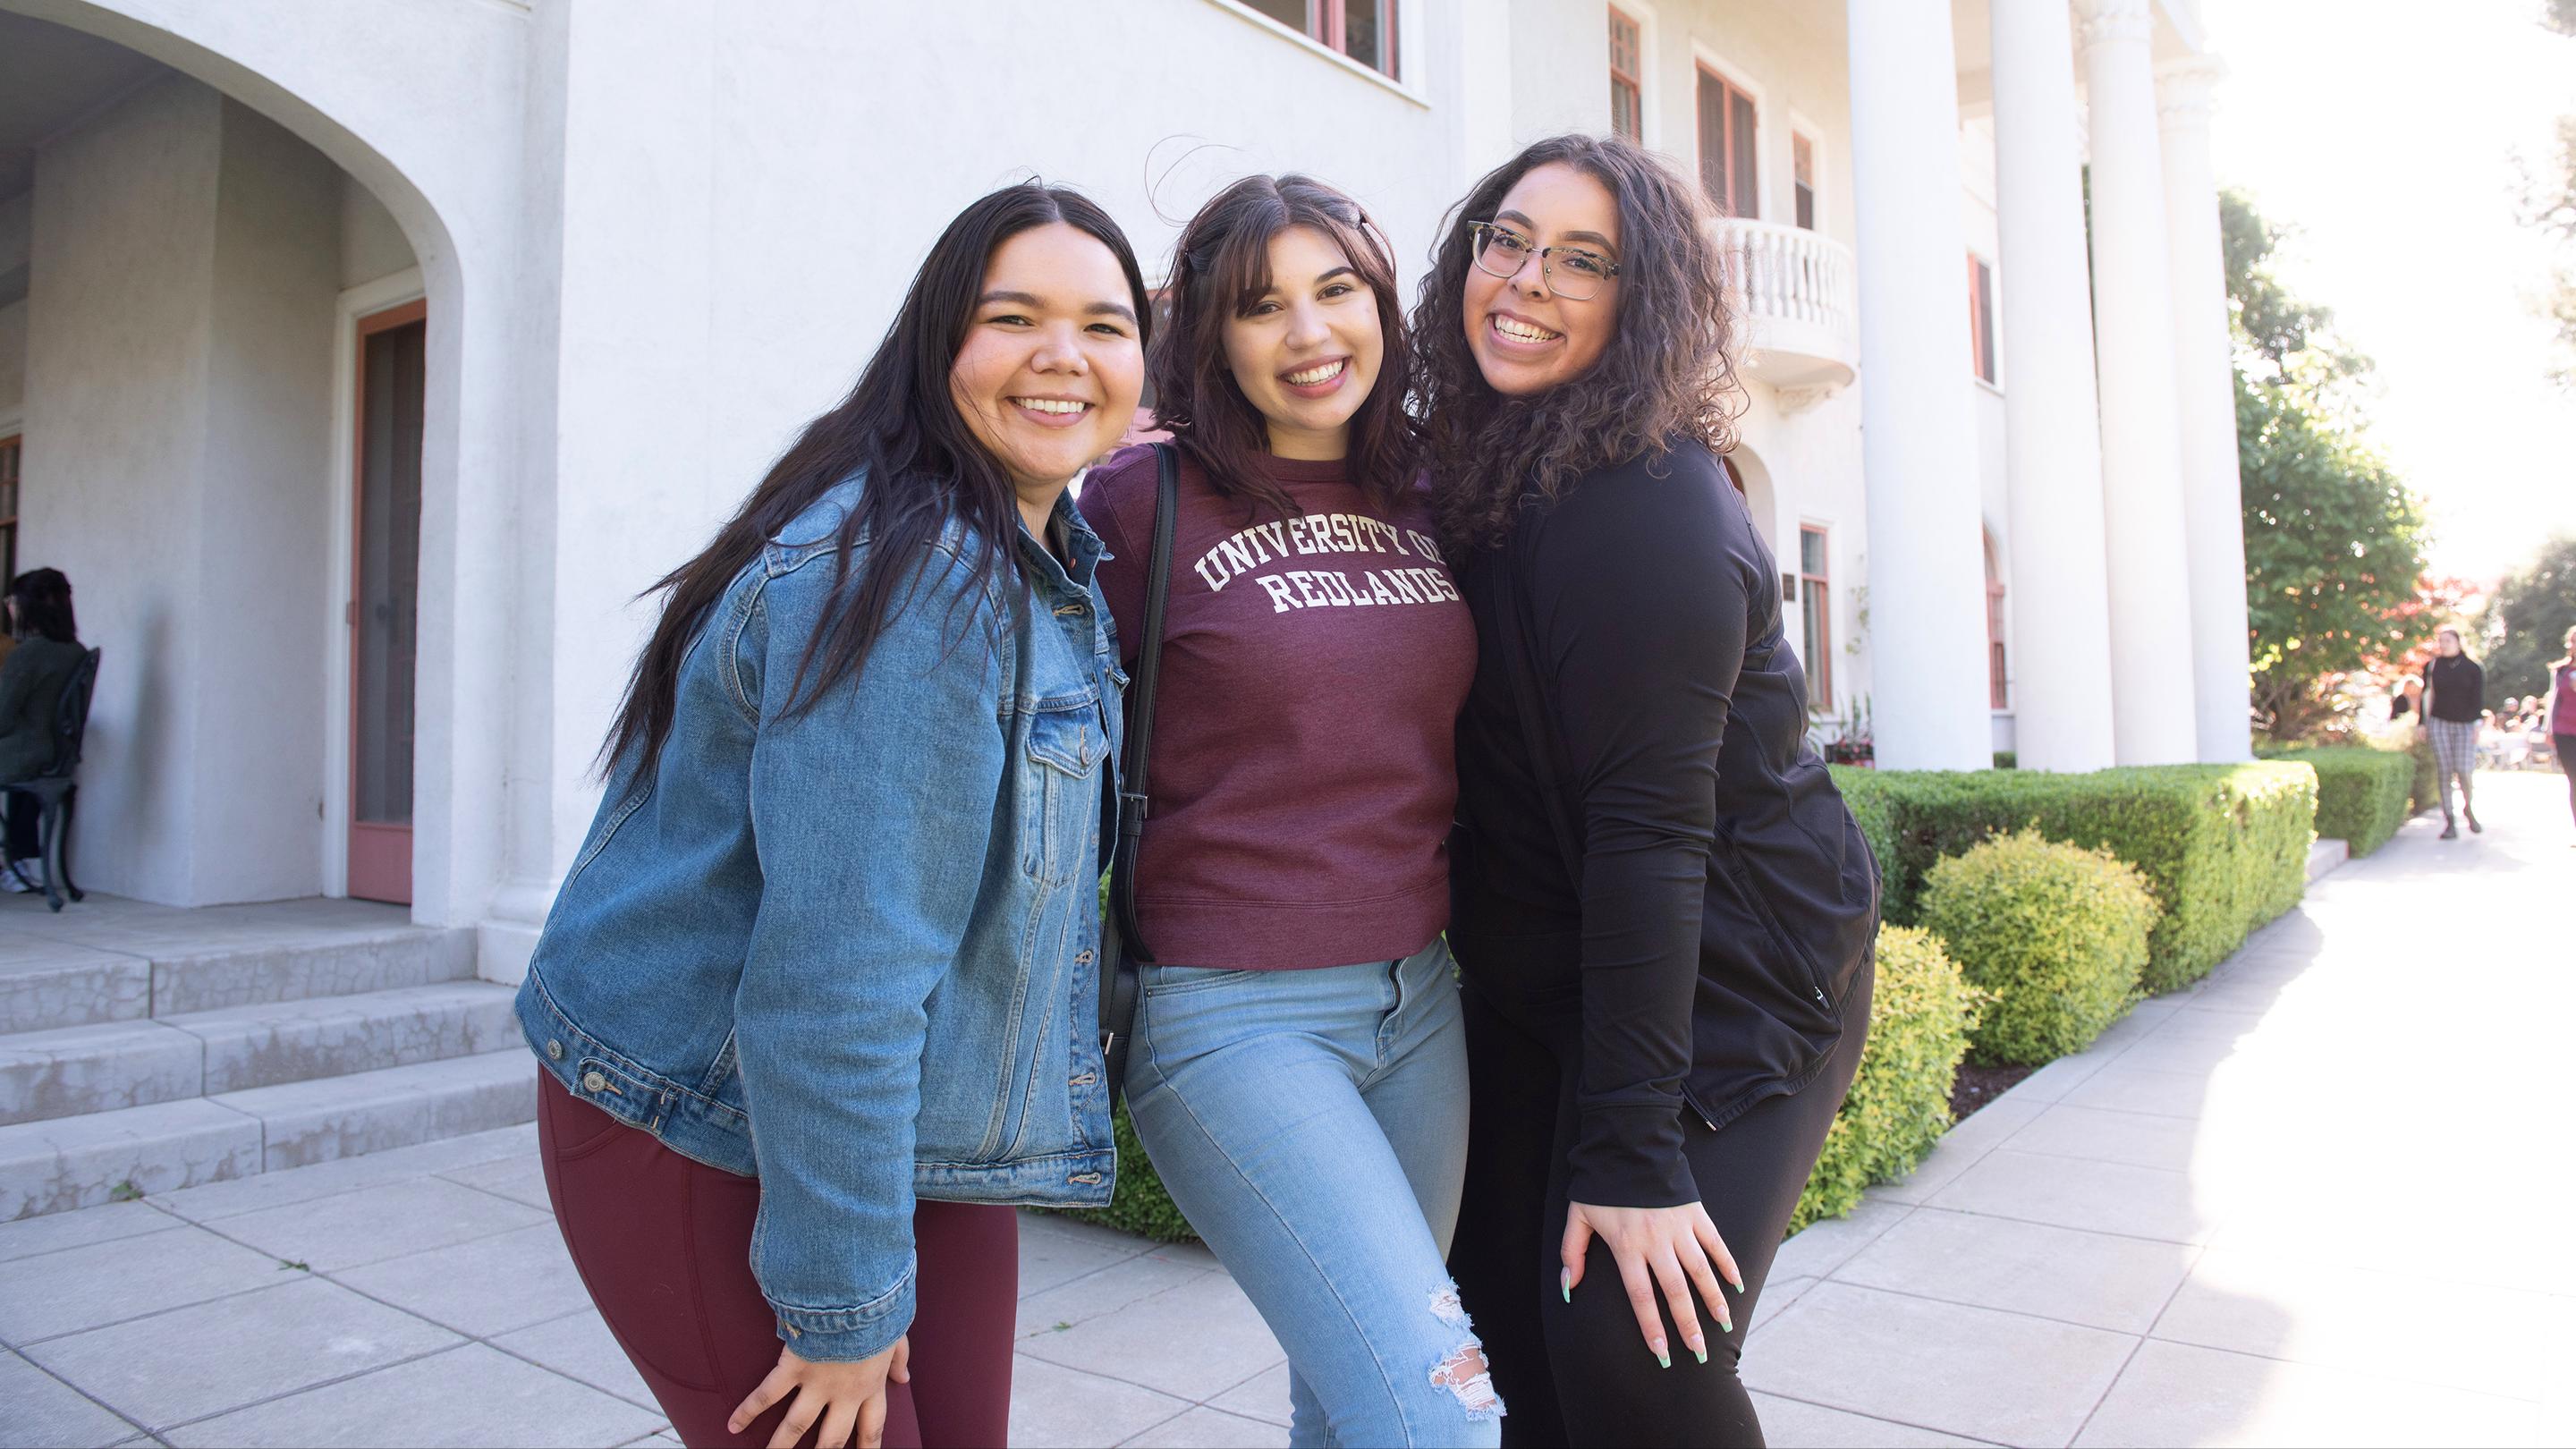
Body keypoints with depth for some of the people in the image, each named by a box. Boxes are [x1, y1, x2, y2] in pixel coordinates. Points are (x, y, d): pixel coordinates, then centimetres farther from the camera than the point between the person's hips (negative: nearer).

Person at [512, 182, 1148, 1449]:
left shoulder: (1057, 560, 6)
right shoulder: (902, 570, -25)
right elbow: (833, 969, -26)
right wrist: (841, 1301, -21)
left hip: (916, 1129, 8)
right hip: (704, 1142, -8)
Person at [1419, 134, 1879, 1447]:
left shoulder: (1653, 505, -21)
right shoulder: (1479, 475, 4)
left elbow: (1651, 828, -25)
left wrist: (1635, 1154, -23)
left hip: (1726, 978, -7)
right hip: (1543, 982, 7)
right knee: (1506, 1329, 10)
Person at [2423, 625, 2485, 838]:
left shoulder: (2472, 667, 3)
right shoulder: (2433, 666, 6)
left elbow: (2478, 698, 2)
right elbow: (2427, 695, 8)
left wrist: (2477, 725, -5)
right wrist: (2423, 723, 4)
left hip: (2465, 724, -1)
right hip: (2439, 723, 1)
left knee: (2464, 770, -9)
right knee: (2444, 771, -3)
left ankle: (2469, 808, 20)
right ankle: (2450, 822, 2)